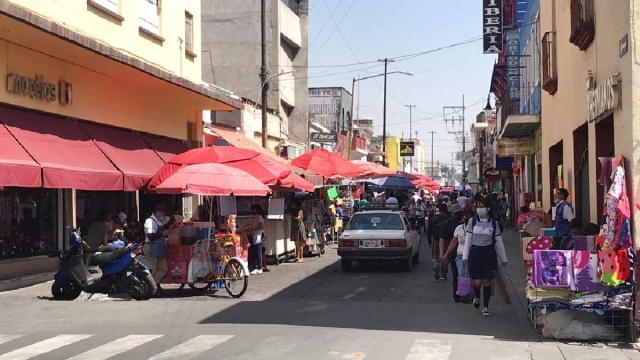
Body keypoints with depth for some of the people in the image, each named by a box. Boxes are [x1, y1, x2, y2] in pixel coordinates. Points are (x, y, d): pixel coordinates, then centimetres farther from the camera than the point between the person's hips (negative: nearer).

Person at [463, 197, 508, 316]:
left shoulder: (493, 223, 1)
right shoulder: (472, 221, 0)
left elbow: (498, 241, 7)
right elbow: (468, 239, 3)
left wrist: (503, 258, 10)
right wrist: (465, 256, -1)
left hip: (489, 253, 0)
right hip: (475, 252, 0)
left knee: (487, 281, 2)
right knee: (477, 282, -4)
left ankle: (486, 306, 16)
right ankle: (477, 296, 30)